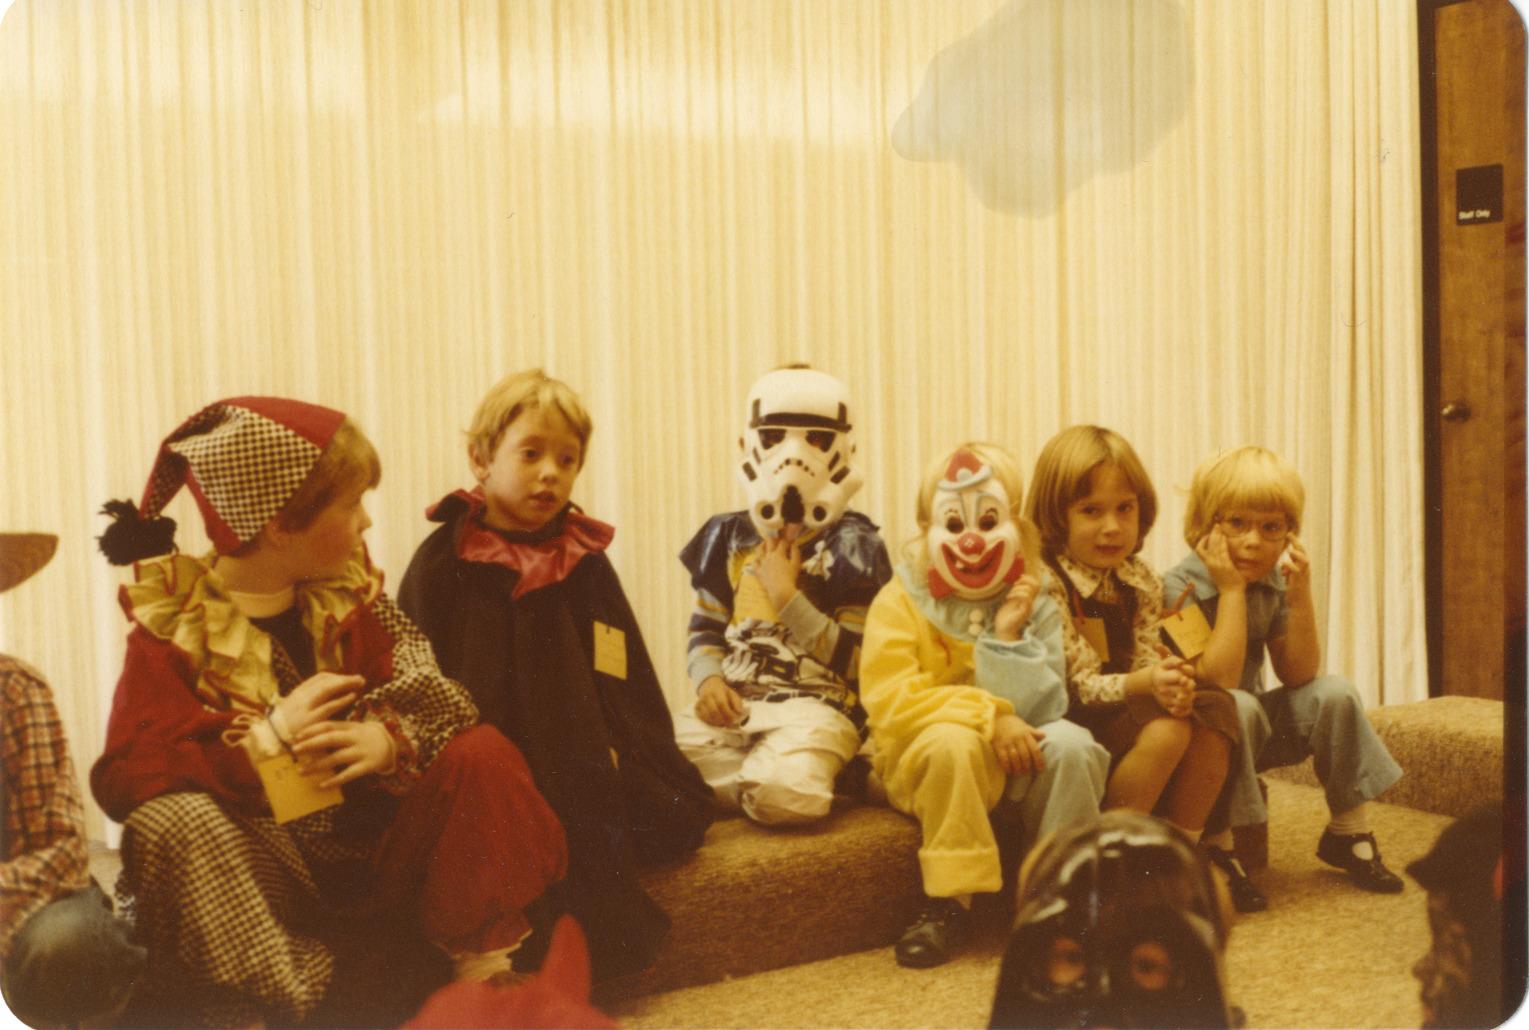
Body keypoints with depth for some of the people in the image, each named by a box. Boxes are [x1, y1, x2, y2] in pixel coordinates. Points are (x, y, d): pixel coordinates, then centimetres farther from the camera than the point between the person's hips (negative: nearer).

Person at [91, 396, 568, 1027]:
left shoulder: (347, 595, 2)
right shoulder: (170, 627, -10)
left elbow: (432, 697, -4)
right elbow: (123, 776, -18)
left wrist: (390, 739, -28)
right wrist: (267, 738, -29)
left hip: (376, 843, 4)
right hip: (263, 867, -3)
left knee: (479, 756, -16)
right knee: (173, 822, -31)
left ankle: (483, 955, -4)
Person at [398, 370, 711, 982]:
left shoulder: (585, 559, 10)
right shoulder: (444, 560, 0)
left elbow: (624, 678, 11)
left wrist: (610, 753, -7)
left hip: (582, 767, 5)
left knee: (682, 812, -15)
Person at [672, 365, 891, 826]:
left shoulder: (852, 545, -1)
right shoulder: (730, 537, 14)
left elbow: (858, 661, -6)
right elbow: (705, 628, 17)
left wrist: (787, 598, -12)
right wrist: (708, 679, -5)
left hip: (817, 705, -4)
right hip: (733, 702, 5)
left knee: (784, 790, -36)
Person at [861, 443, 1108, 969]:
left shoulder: (1036, 604, 2)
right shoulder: (901, 600, -5)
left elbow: (1040, 712, -6)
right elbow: (891, 700, -18)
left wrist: (1011, 637, -18)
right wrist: (989, 717, -26)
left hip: (1017, 765, 3)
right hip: (921, 760, -2)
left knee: (1070, 745, -27)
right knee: (954, 742, -35)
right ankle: (948, 900, -22)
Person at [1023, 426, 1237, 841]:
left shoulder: (1142, 581, 7)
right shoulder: (1045, 583, -16)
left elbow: (1145, 661, 2)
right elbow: (1077, 684, -16)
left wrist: (1171, 682, -22)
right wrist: (1143, 683, -33)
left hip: (1130, 708, 7)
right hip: (1067, 722, -7)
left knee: (1215, 707, -15)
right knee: (1166, 729, -28)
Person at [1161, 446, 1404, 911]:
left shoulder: (1273, 583, -2)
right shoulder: (1179, 586, -22)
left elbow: (1298, 676, -4)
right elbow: (1218, 680, -30)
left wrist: (1300, 598, -16)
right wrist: (1232, 590, -30)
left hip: (1255, 732, 7)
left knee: (1336, 693, -10)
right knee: (1238, 707, -35)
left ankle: (1347, 835, 5)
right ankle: (1216, 849, -21)